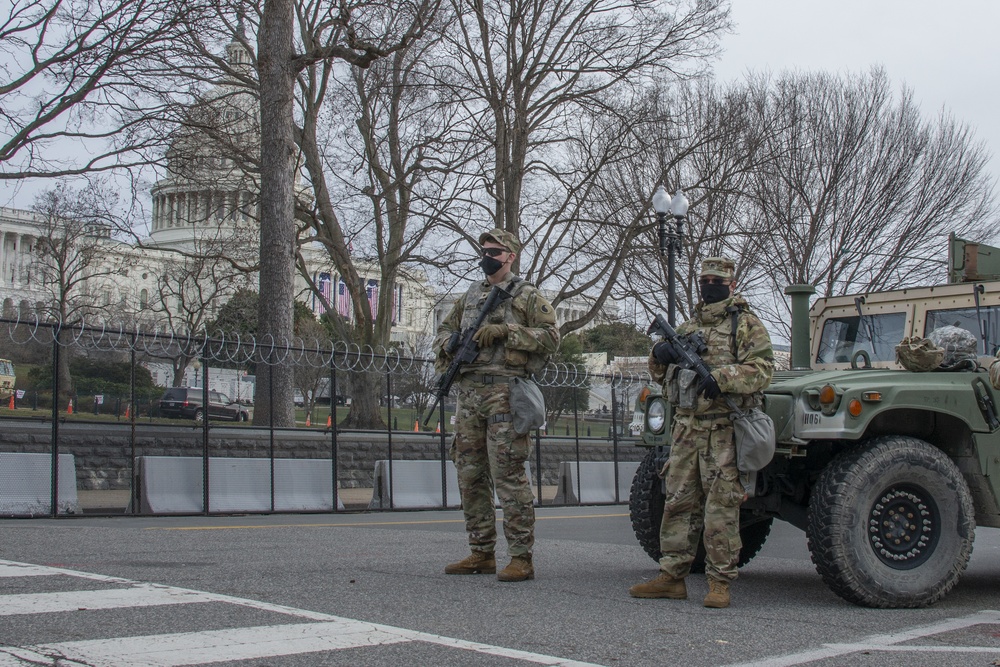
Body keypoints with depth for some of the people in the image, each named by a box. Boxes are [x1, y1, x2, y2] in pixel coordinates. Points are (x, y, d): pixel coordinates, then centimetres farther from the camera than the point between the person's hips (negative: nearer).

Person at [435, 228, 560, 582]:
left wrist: (505, 331, -16)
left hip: (504, 391, -7)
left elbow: (551, 337, -7)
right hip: (468, 391, 7)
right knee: (470, 476, 9)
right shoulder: (471, 295, 20)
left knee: (509, 476, -9)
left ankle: (521, 558, -5)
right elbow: (445, 329, 27)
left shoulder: (527, 295, 2)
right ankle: (482, 554, 17)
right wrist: (449, 346, 3)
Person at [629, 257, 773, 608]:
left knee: (721, 506, -5)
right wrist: (660, 355, -1)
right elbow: (661, 375, 22)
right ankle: (672, 577, 12)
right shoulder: (687, 327, 20)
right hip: (686, 426, 6)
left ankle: (720, 582, 1)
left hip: (725, 428, -5)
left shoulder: (746, 324, 3)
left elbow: (761, 369, -9)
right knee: (678, 503, 6)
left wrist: (722, 379, -24)